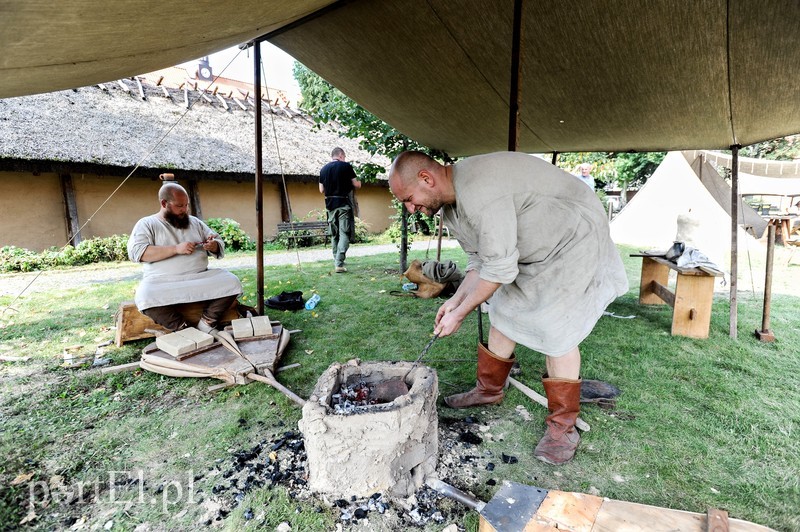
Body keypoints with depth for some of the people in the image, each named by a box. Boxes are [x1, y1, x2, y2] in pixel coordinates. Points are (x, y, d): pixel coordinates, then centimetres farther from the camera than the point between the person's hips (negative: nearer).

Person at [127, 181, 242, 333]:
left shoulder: (195, 222, 19)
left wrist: (213, 246, -7)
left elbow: (219, 243, 19)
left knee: (232, 282, -22)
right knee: (145, 297, -36)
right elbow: (136, 252, -9)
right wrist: (176, 249, -16)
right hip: (162, 283, -3)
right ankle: (187, 330, -19)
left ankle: (205, 325, -17)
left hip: (200, 277, 4)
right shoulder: (146, 224, 7)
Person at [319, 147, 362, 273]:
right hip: (344, 203, -5)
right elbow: (356, 184, -3)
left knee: (334, 234, 15)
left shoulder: (323, 169, 8)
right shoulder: (346, 166, -4)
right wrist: (359, 183, 20)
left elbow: (321, 190, 10)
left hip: (330, 205, 5)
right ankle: (339, 263, -15)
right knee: (344, 234, -5)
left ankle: (337, 261, 23)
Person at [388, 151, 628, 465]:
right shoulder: (452, 207, -1)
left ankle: (563, 426, 5)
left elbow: (499, 269, -31)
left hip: (575, 237, -9)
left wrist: (460, 313, -20)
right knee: (503, 315, 9)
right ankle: (489, 390, 26)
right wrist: (456, 300, -4)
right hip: (533, 250, 9)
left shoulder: (479, 190, -34)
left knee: (556, 329, -11)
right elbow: (479, 260, 7)